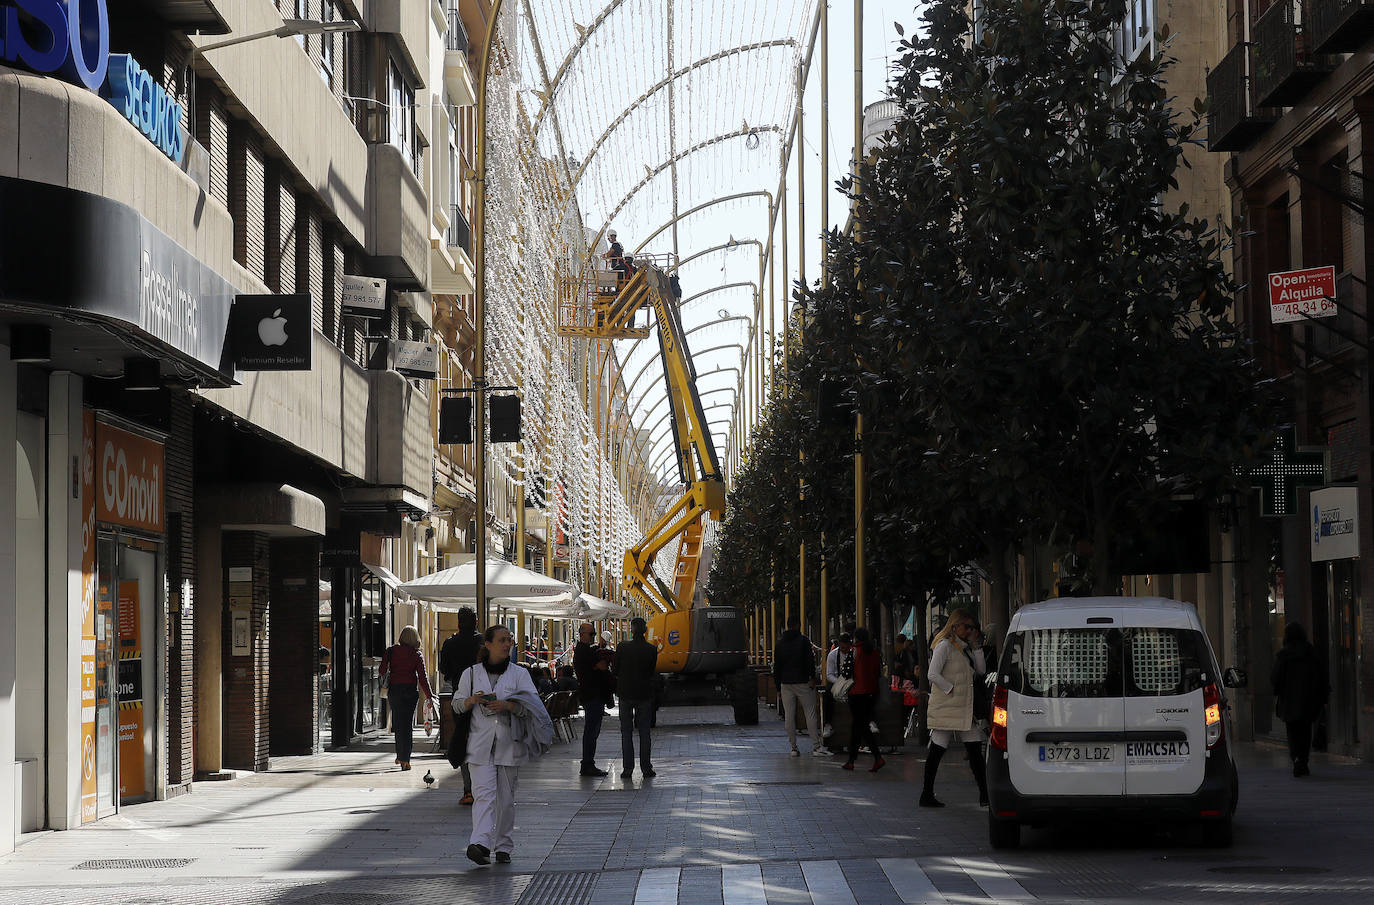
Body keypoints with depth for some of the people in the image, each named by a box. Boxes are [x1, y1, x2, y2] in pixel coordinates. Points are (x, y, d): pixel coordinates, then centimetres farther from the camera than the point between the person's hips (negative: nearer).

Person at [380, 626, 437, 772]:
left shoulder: (391, 651, -1)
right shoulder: (417, 655, -3)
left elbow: (383, 671, -4)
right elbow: (423, 677, -6)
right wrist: (429, 696, -3)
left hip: (394, 690, 1)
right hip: (411, 691, -1)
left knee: (398, 724, 13)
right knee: (407, 724, 4)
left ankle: (400, 756, 16)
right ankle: (405, 759, -3)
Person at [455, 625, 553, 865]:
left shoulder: (519, 673, 7)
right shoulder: (471, 674, 8)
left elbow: (531, 704, -3)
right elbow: (457, 706, 12)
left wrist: (507, 705, -19)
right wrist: (472, 700, -9)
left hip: (509, 744, 1)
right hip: (480, 744, -1)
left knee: (506, 798, 6)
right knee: (484, 793, -15)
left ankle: (503, 847, 16)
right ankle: (480, 844, -28)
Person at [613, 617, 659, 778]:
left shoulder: (622, 647, -11)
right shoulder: (652, 650, -7)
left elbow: (615, 671, -4)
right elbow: (652, 673, 2)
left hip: (626, 693, -1)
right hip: (644, 693, 1)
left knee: (626, 731, 6)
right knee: (644, 731, 9)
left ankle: (628, 768, 3)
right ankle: (646, 767, 7)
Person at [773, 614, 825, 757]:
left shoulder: (780, 643, 10)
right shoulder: (803, 640, -4)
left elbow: (776, 666, 12)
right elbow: (810, 660, -13)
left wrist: (778, 687, 15)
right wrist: (812, 678, -7)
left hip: (786, 684, 4)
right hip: (802, 682, -4)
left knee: (789, 716, 5)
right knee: (810, 713, 0)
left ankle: (794, 748, 5)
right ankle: (816, 747, -6)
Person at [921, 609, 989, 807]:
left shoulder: (965, 647, 17)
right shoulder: (944, 646, -8)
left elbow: (980, 671, 13)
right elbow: (933, 674, -16)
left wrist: (978, 647, 5)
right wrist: (951, 690, -14)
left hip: (965, 708, 8)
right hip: (946, 707, -8)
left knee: (975, 750, 4)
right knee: (937, 750, -4)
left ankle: (984, 795, 6)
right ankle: (927, 795, 1)